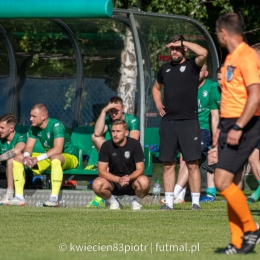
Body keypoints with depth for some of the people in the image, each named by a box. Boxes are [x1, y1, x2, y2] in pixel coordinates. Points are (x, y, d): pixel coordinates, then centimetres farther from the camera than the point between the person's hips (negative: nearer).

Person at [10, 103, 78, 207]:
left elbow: (58, 149, -34)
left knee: (55, 158, -44)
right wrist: (26, 156, -24)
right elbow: (28, 147, 1)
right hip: (49, 157, 8)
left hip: (69, 157, -8)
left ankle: (54, 199, -46)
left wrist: (37, 159, -37)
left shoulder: (56, 125, -24)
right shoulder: (34, 128, -1)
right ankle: (19, 197, -10)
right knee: (18, 158, -3)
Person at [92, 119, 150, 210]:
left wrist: (128, 178, -34)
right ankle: (113, 202, 1)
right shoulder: (107, 146, -8)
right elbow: (102, 171, -13)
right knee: (97, 184, -31)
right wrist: (119, 179, -30)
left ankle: (136, 202, 0)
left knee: (144, 182, -35)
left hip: (132, 181, -1)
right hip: (113, 183, 1)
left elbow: (140, 169, -12)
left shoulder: (135, 144, -9)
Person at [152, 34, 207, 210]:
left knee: (192, 164, -6)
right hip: (168, 122, 5)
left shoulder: (192, 66, 0)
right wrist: (158, 104, 13)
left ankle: (196, 201, -3)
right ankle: (169, 201, 9)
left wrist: (183, 42, -10)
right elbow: (156, 88, 32)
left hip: (189, 121, -5)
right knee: (168, 164, 5)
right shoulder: (165, 68, 15)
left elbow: (203, 53, -22)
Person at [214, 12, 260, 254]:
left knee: (222, 182, -15)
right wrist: (221, 128, 22)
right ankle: (238, 243, 9)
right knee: (229, 184, 7)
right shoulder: (231, 58, 16)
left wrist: (238, 127, -25)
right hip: (230, 125, 10)